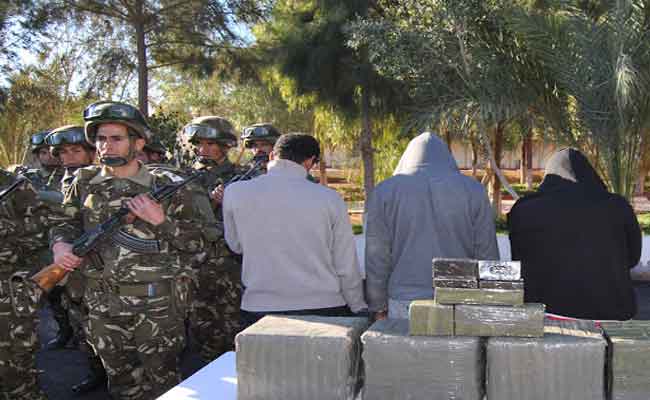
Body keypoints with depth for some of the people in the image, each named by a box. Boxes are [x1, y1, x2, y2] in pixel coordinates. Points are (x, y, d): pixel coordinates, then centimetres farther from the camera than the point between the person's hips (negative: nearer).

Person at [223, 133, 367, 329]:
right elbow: (347, 267, 0)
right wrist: (359, 309, 13)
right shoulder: (329, 198, -6)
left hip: (259, 309, 1)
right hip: (324, 307, 0)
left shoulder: (235, 192, -4)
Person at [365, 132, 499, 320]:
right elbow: (487, 253, 6)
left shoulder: (385, 192, 4)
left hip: (404, 305, 0)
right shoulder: (473, 190, 5)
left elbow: (377, 256, 3)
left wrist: (379, 308, 9)